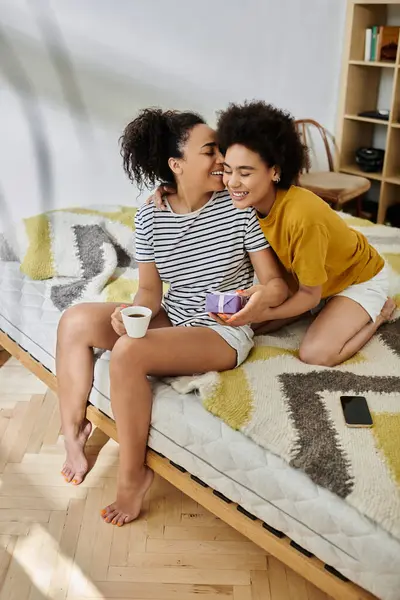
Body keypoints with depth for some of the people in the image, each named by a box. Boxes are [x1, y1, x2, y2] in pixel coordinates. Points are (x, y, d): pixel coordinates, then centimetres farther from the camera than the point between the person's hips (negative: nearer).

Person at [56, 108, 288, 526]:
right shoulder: (150, 217, -4)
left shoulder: (238, 208, -14)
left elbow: (275, 283, -11)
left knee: (128, 352, -29)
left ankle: (133, 474, -9)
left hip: (224, 332, -5)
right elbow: (150, 290, 1)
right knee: (75, 321, -7)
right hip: (171, 319, 6)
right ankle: (73, 432, 4)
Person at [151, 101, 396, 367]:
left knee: (316, 354, -25)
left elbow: (310, 294, -28)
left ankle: (380, 310, 4)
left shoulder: (302, 216, -40)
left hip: (360, 278, -6)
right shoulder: (246, 199, -22)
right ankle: (328, 307, 14)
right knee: (247, 322, -7)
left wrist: (265, 313, -45)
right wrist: (172, 190, -24)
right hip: (307, 277, 6)